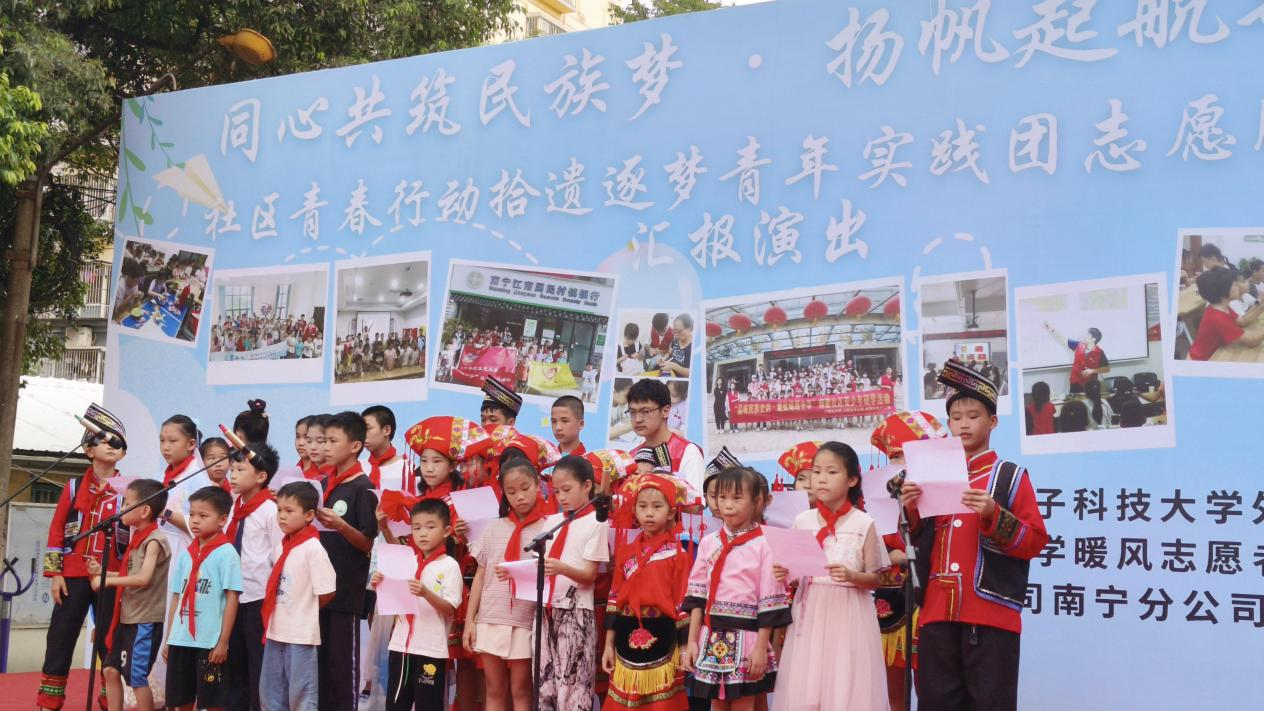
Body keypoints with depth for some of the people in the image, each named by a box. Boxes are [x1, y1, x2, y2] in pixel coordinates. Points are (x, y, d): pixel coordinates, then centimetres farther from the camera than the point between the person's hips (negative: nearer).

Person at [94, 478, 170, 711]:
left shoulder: (154, 541, -17)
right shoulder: (137, 538, 11)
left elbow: (143, 578, -28)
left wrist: (107, 581, -22)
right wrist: (103, 572, 8)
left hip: (146, 620, -9)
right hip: (127, 618, 9)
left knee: (137, 678, -5)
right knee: (111, 670, 13)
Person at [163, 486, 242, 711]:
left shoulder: (226, 553, -7)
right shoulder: (185, 554, 10)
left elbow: (232, 599, -9)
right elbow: (176, 598, 14)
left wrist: (223, 641, -12)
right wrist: (168, 638, 12)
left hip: (210, 642, -6)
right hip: (181, 640, 6)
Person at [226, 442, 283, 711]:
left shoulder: (270, 510, -12)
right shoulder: (235, 509, 9)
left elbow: (280, 558, -12)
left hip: (259, 597, -7)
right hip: (234, 596, 7)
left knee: (260, 667, 0)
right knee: (235, 663, 15)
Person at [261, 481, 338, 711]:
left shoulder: (313, 548, -14)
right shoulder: (280, 547, 9)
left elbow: (327, 592, -14)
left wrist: (304, 610, -1)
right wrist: (273, 612, 6)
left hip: (301, 634, -8)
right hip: (276, 631, 8)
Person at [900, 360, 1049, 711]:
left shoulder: (1011, 476, 1)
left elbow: (1035, 541, -5)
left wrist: (993, 515, -20)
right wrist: (912, 511, 0)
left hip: (991, 614, -4)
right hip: (937, 613, 5)